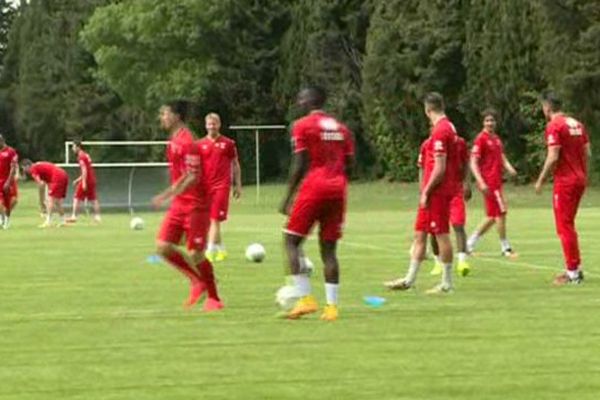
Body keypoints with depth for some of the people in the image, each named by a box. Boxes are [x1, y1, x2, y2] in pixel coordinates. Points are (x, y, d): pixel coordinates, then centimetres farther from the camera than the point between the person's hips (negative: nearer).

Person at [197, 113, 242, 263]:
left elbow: (235, 164, 9)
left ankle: (210, 251, -20)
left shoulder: (228, 143, 3)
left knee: (215, 219, -13)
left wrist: (238, 185, 7)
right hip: (205, 185, 4)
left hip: (221, 185, -4)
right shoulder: (200, 144, 8)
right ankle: (221, 249, 26)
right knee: (208, 220, 10)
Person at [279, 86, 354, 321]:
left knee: (291, 241, 4)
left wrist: (288, 198, -4)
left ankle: (305, 298, -8)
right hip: (338, 190, 6)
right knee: (328, 248, 8)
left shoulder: (303, 126, -3)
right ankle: (331, 306, 0)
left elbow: (300, 165, -9)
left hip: (314, 187, -6)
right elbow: (349, 165, 13)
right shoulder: (341, 128, 16)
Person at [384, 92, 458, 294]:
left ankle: (446, 283, 3)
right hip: (435, 192, 10)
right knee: (420, 234, 12)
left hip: (437, 192, -10)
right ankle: (409, 279, 15)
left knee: (441, 235, -3)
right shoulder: (447, 127, 13)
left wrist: (426, 192, -16)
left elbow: (439, 168, -21)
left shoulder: (441, 131, -17)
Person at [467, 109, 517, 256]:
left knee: (492, 216, 11)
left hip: (496, 181, 9)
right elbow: (473, 163, -13)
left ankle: (470, 244, 18)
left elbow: (502, 159, 20)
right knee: (501, 212, -8)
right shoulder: (481, 139, -9)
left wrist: (509, 168, -3)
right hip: (488, 182, -9)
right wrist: (481, 182, -23)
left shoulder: (497, 139, 16)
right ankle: (505, 248, 0)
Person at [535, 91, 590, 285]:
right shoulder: (577, 124, 11)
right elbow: (587, 153, 11)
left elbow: (553, 158, -18)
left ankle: (573, 272, -2)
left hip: (565, 182, -8)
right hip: (580, 179, 8)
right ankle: (574, 268, 18)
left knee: (565, 226, -2)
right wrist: (584, 176, 18)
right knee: (568, 225, 17)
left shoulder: (554, 126, -13)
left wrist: (541, 181, -9)